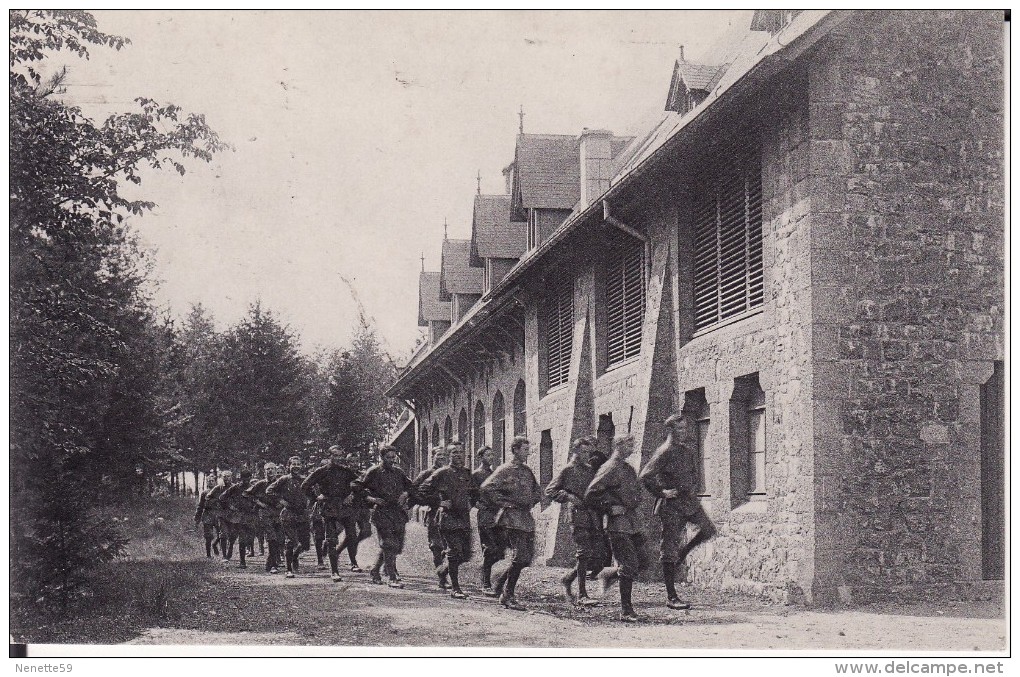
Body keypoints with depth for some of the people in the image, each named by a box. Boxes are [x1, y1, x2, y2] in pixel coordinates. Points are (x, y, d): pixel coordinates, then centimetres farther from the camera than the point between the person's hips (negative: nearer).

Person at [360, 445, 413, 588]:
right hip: (382, 512, -6)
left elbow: (410, 486, 22)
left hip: (399, 512, 6)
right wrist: (372, 499, -13)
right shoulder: (373, 472, -1)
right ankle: (392, 578, -11)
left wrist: (405, 494, 1)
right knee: (389, 545, -12)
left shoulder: (398, 472, 14)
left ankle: (375, 570, 27)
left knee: (397, 546, 9)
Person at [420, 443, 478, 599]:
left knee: (466, 554, 5)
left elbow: (475, 493, 30)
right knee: (455, 551, -12)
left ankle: (443, 569, 33)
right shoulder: (441, 474, -2)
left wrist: (470, 503, 12)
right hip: (448, 517, -6)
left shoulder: (468, 474, 13)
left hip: (464, 518, 6)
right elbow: (423, 490, 0)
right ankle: (455, 589, -5)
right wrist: (440, 502, -7)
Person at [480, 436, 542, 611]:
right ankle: (508, 595, -4)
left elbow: (537, 491, 32)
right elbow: (486, 488, -19)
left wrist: (531, 502, 14)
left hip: (527, 517, 8)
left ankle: (501, 582, 26)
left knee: (528, 557, 7)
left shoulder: (527, 470, 16)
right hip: (513, 518, -8)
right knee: (521, 557, -13)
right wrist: (505, 503, -15)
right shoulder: (505, 470, -8)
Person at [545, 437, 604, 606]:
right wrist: (569, 497, -11)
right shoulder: (567, 470, 2)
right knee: (584, 554, -12)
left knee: (598, 557, 1)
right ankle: (581, 595, -6)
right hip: (578, 516, -6)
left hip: (594, 517, 6)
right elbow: (550, 490, 0)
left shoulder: (591, 470, 20)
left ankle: (568, 579, 20)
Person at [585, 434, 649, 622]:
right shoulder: (610, 469, -11)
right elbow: (591, 494, -14)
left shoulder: (629, 469, 16)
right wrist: (610, 507, -15)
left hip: (633, 521, 8)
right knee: (629, 566, -10)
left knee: (642, 562, 8)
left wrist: (634, 505, 14)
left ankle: (610, 575, 30)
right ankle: (626, 610, -3)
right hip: (618, 524, -8)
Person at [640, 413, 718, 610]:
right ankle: (671, 597, 0)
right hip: (671, 505, -8)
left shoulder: (687, 450, 11)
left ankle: (683, 553, 20)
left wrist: (693, 488, 14)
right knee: (670, 551, -4)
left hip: (688, 500, 8)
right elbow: (645, 477, -18)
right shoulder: (664, 452, -13)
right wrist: (661, 493, -16)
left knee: (708, 529, -4)